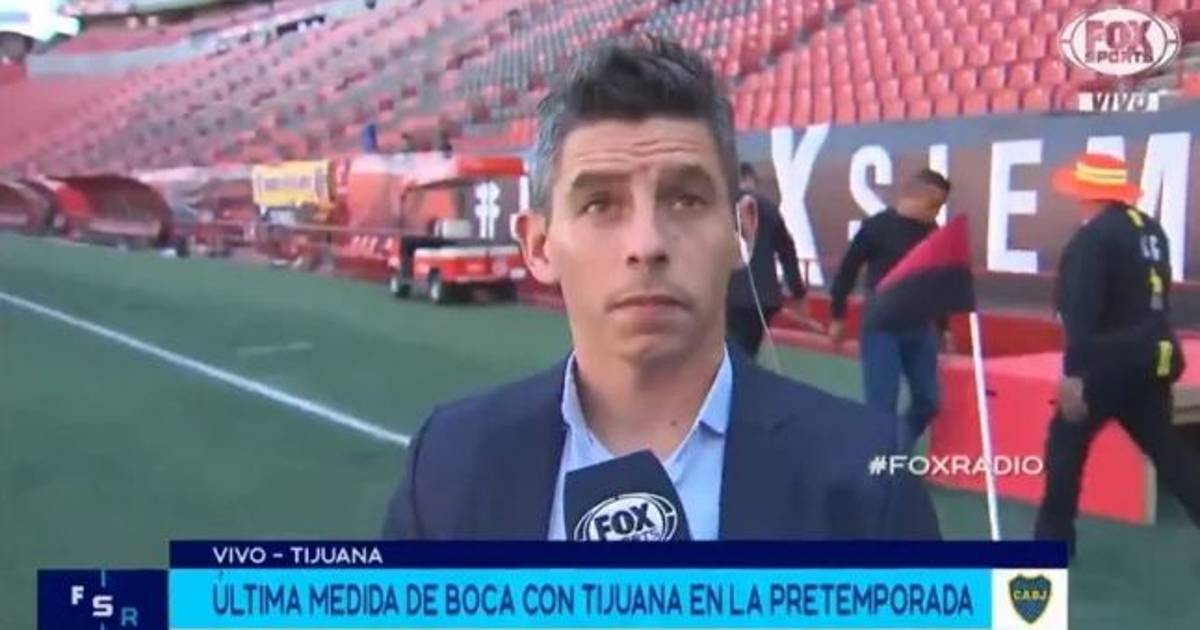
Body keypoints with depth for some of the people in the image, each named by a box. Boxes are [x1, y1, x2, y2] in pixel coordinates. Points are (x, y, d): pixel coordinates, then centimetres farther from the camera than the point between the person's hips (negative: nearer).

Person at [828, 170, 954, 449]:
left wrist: (943, 326, 16)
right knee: (882, 401, -6)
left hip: (920, 327, 5)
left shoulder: (932, 232, 6)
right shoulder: (877, 226, -9)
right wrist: (837, 317, 0)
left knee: (928, 399, 8)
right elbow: (847, 270, -3)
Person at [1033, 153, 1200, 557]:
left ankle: (1053, 539, 11)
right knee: (1164, 446, 15)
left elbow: (1082, 313, -22)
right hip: (1152, 358, 8)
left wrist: (1073, 373, -24)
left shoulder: (1093, 238, -15)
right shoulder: (1150, 229, 12)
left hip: (1111, 361, -8)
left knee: (1066, 443, 4)